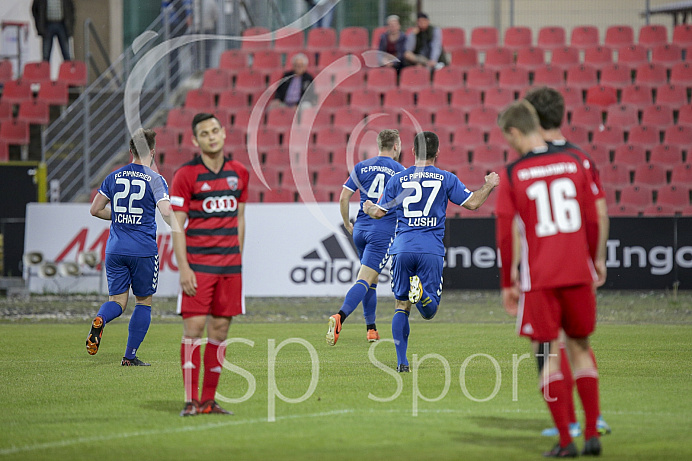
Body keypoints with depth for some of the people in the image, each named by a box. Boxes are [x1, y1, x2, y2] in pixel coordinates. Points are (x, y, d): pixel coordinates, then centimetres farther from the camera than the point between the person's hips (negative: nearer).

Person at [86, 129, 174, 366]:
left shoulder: (114, 177, 7)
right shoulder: (155, 180, -6)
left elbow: (95, 209, 10)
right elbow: (167, 213, -17)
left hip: (115, 249, 4)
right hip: (144, 250, -4)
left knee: (117, 300, 9)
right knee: (144, 302, 11)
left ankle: (99, 320, -26)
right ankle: (130, 356, 8)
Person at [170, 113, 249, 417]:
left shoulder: (239, 173, 11)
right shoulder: (186, 175, -4)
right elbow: (176, 225, -6)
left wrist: (238, 257, 13)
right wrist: (183, 267, -13)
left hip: (230, 265, 5)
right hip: (198, 263, -5)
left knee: (220, 328, 4)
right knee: (194, 326, -9)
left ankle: (208, 400, 10)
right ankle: (190, 400, -5)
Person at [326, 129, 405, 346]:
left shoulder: (361, 167, 8)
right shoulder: (399, 170, -1)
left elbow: (344, 197, 3)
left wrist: (347, 224, 16)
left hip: (361, 228, 5)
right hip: (384, 229, -5)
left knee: (371, 279, 21)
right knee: (365, 280, -12)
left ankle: (371, 329, 22)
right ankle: (340, 317, -33)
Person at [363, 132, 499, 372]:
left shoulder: (398, 179, 7)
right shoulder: (446, 179, 4)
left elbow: (379, 213, 10)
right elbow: (472, 202, 3)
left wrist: (368, 207, 34)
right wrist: (489, 185, 22)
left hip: (403, 248, 1)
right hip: (432, 250, -1)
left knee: (401, 307, 10)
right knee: (429, 311, 3)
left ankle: (402, 361, 2)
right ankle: (421, 293, -33)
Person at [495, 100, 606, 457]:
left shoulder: (511, 175, -5)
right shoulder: (573, 162, 4)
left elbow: (505, 234, -4)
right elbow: (592, 218, 7)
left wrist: (508, 283, 4)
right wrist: (596, 260, 21)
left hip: (538, 279, -3)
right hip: (578, 273, 3)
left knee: (548, 356, 3)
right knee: (580, 347, 15)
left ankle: (565, 440, 0)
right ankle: (592, 434, 10)